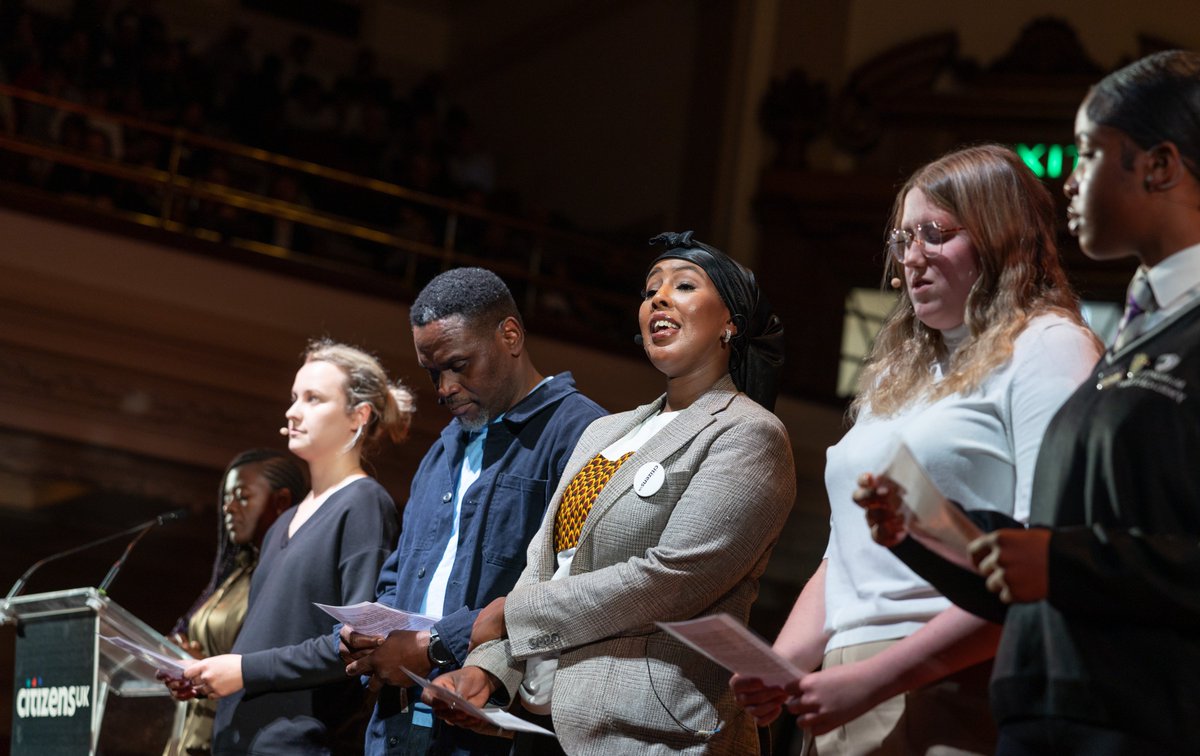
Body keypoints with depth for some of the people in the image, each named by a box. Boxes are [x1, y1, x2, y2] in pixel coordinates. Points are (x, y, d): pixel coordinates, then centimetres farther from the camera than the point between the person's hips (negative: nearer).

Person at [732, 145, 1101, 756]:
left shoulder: (1045, 346, -3)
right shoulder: (897, 376, 22)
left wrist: (874, 678, -18)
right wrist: (780, 667, 3)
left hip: (957, 694, -7)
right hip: (850, 706, 7)